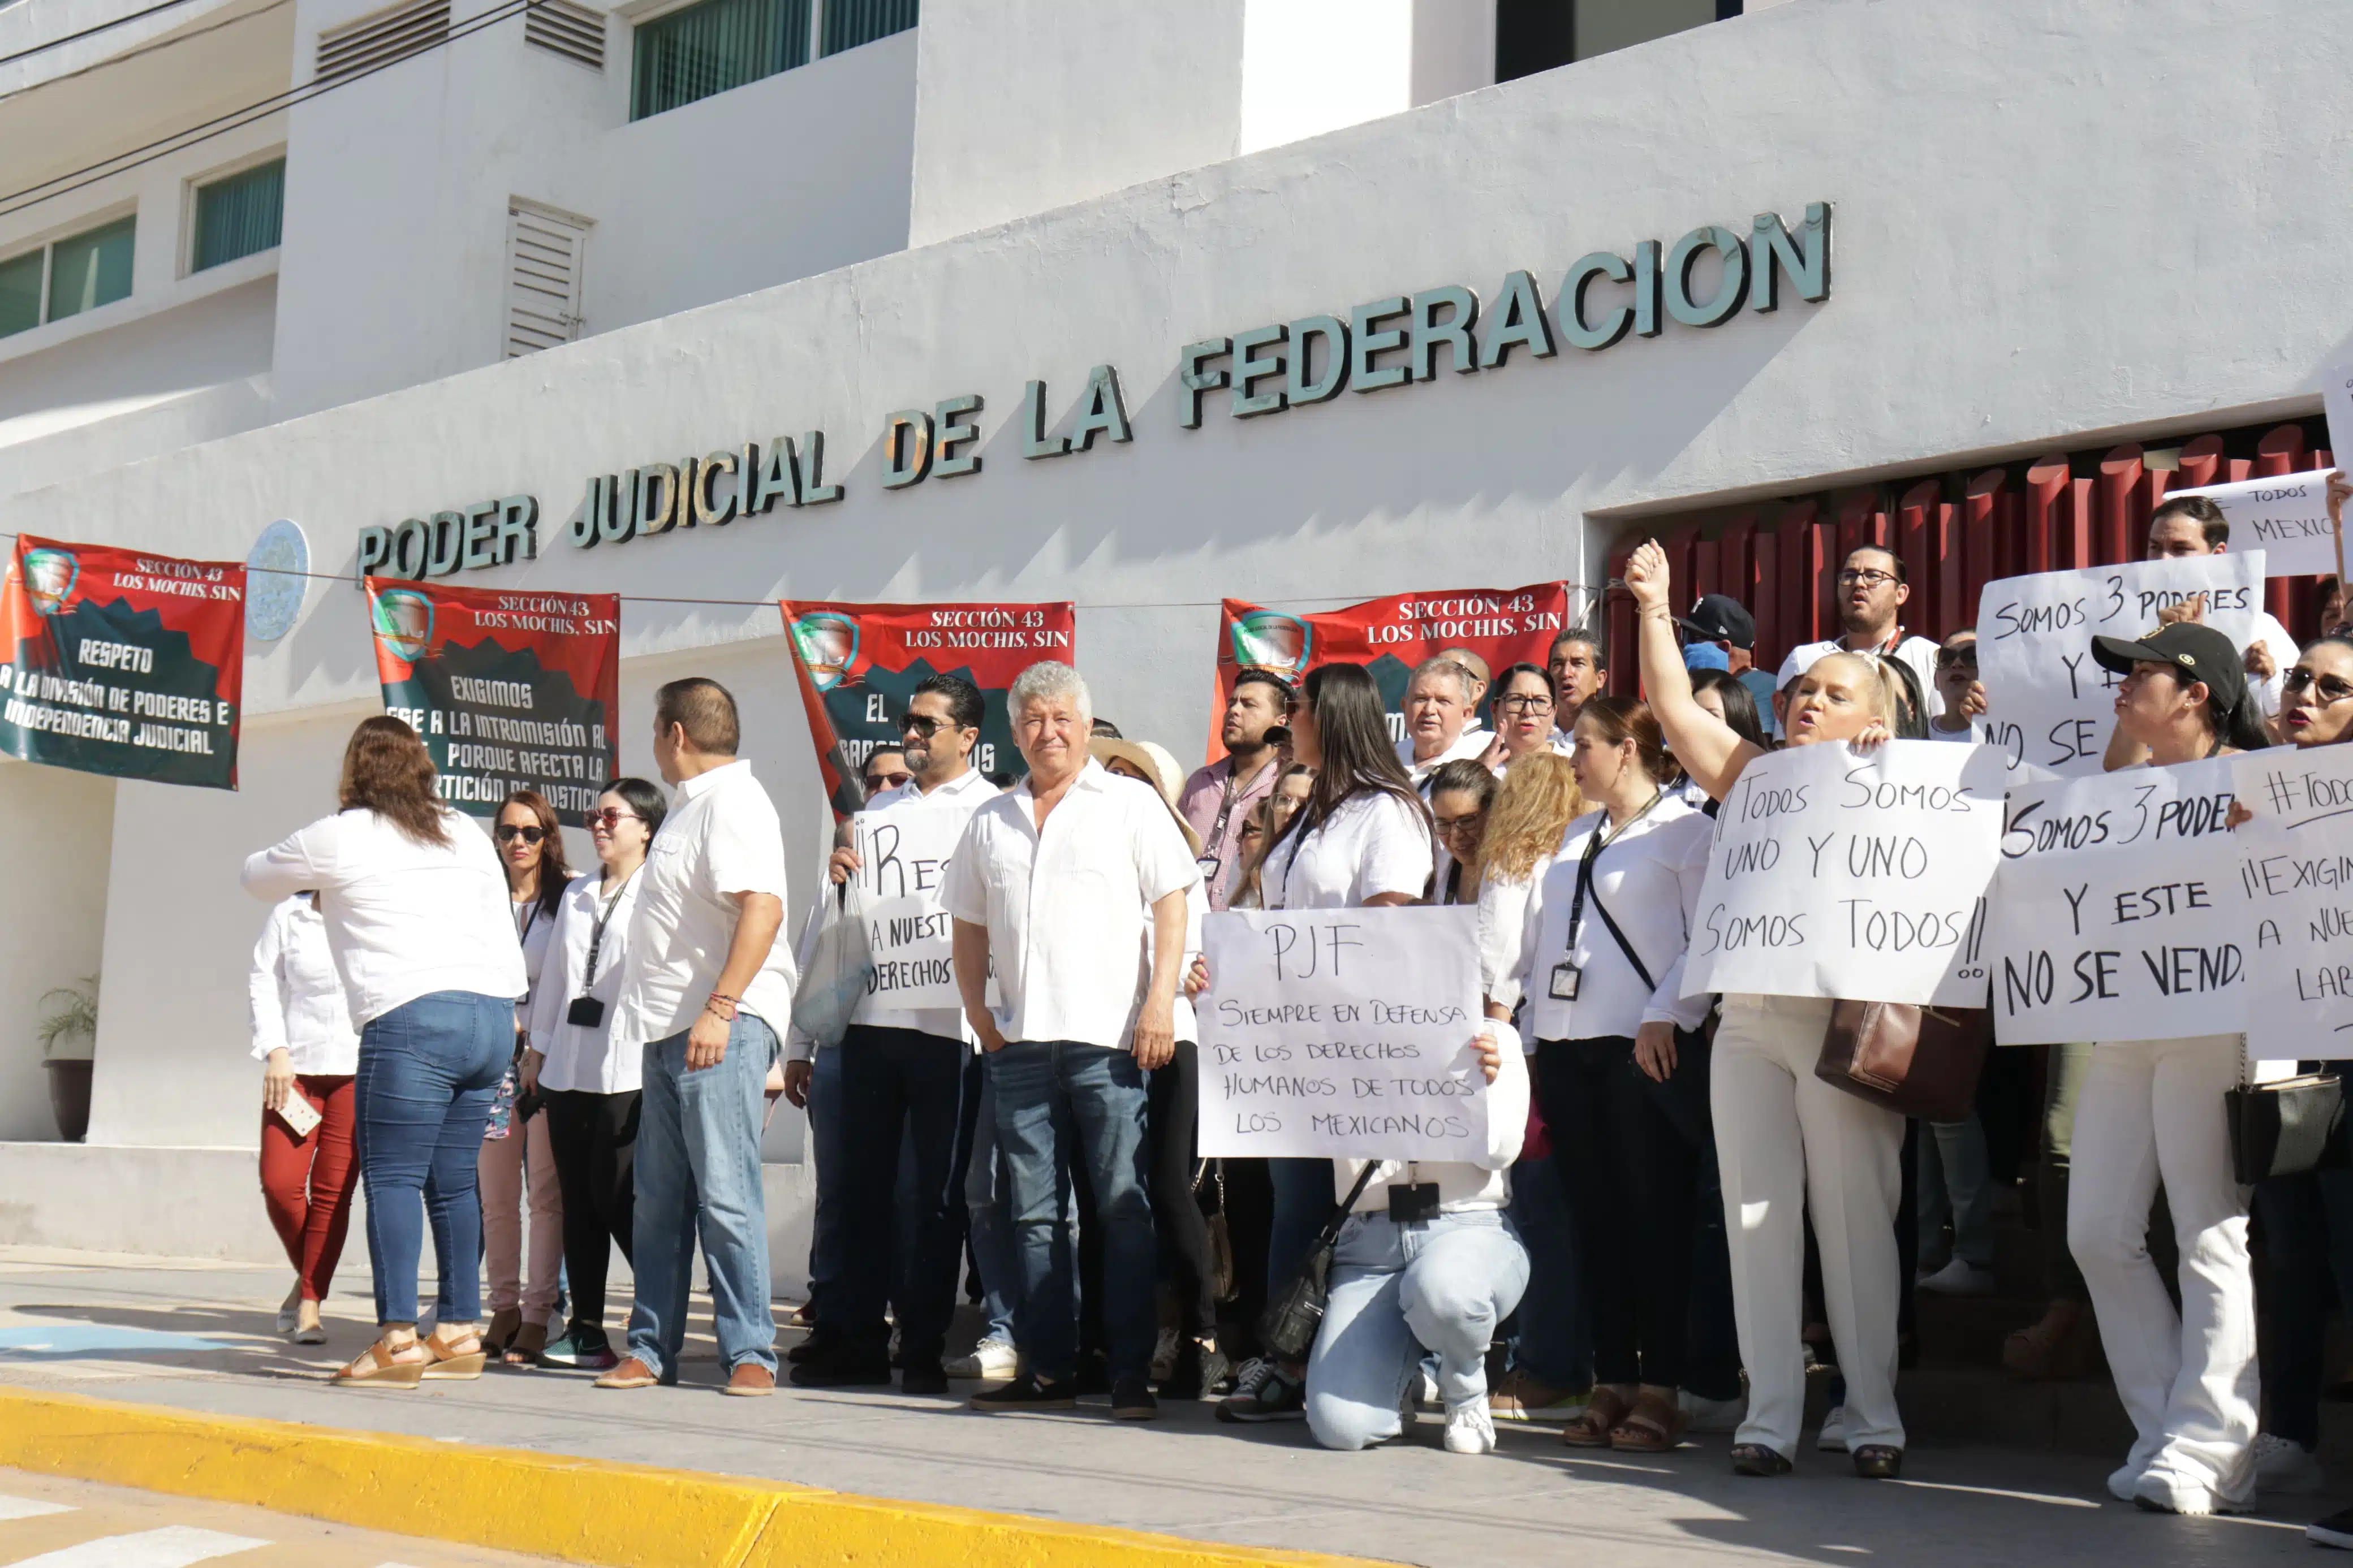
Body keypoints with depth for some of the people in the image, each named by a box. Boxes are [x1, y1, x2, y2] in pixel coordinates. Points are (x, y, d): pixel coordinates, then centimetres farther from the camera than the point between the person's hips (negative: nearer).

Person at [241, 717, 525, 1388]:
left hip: (413, 1020, -6)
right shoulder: (468, 834, 19)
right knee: (454, 1180, 11)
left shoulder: (339, 838, 5)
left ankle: (397, 1340, -10)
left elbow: (257, 876, 24)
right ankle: (460, 1333, 13)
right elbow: (505, 945, 18)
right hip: (492, 1018, 6)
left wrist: (309, 880, 43)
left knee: (392, 1177, -4)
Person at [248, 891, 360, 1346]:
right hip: (297, 1066, 1)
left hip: (358, 1070, -1)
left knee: (333, 1190, -4)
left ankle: (310, 1306, 3)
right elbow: (263, 985, 8)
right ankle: (308, 1275, 18)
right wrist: (276, 1052, -3)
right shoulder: (288, 916, 8)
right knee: (279, 1182, -8)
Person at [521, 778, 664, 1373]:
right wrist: (538, 1048, 20)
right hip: (569, 1068, 7)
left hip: (630, 1071, -7)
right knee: (577, 1200, 7)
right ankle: (585, 1330, 12)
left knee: (617, 1196, -9)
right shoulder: (576, 894, 20)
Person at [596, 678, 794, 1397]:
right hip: (671, 1029, 10)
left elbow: (763, 907, -23)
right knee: (659, 1199, 10)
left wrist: (720, 1009, -27)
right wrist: (658, 1017, 20)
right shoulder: (689, 805, 22)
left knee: (725, 1195, -9)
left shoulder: (732, 801, -10)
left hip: (722, 1025, -10)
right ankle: (651, 1350, 17)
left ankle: (751, 1353, -3)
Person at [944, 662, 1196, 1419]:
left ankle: (1133, 1375, 0)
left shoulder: (1130, 804, 4)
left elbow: (1171, 905, -2)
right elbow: (969, 926, 21)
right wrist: (980, 1014, 9)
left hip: (1108, 1040, -5)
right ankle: (1047, 1369, 13)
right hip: (1021, 1043, 5)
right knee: (1033, 1213, 7)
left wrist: (1160, 1003, -12)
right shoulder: (991, 822, 17)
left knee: (1124, 1208, -3)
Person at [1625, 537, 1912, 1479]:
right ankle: (1771, 1413, 8)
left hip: (1841, 1023, -4)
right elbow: (1673, 707, 14)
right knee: (1756, 1217, 2)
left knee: (1854, 1216, -1)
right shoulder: (1754, 774, 15)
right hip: (1747, 1021, 4)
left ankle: (1874, 1413, 9)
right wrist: (1654, 609, 10)